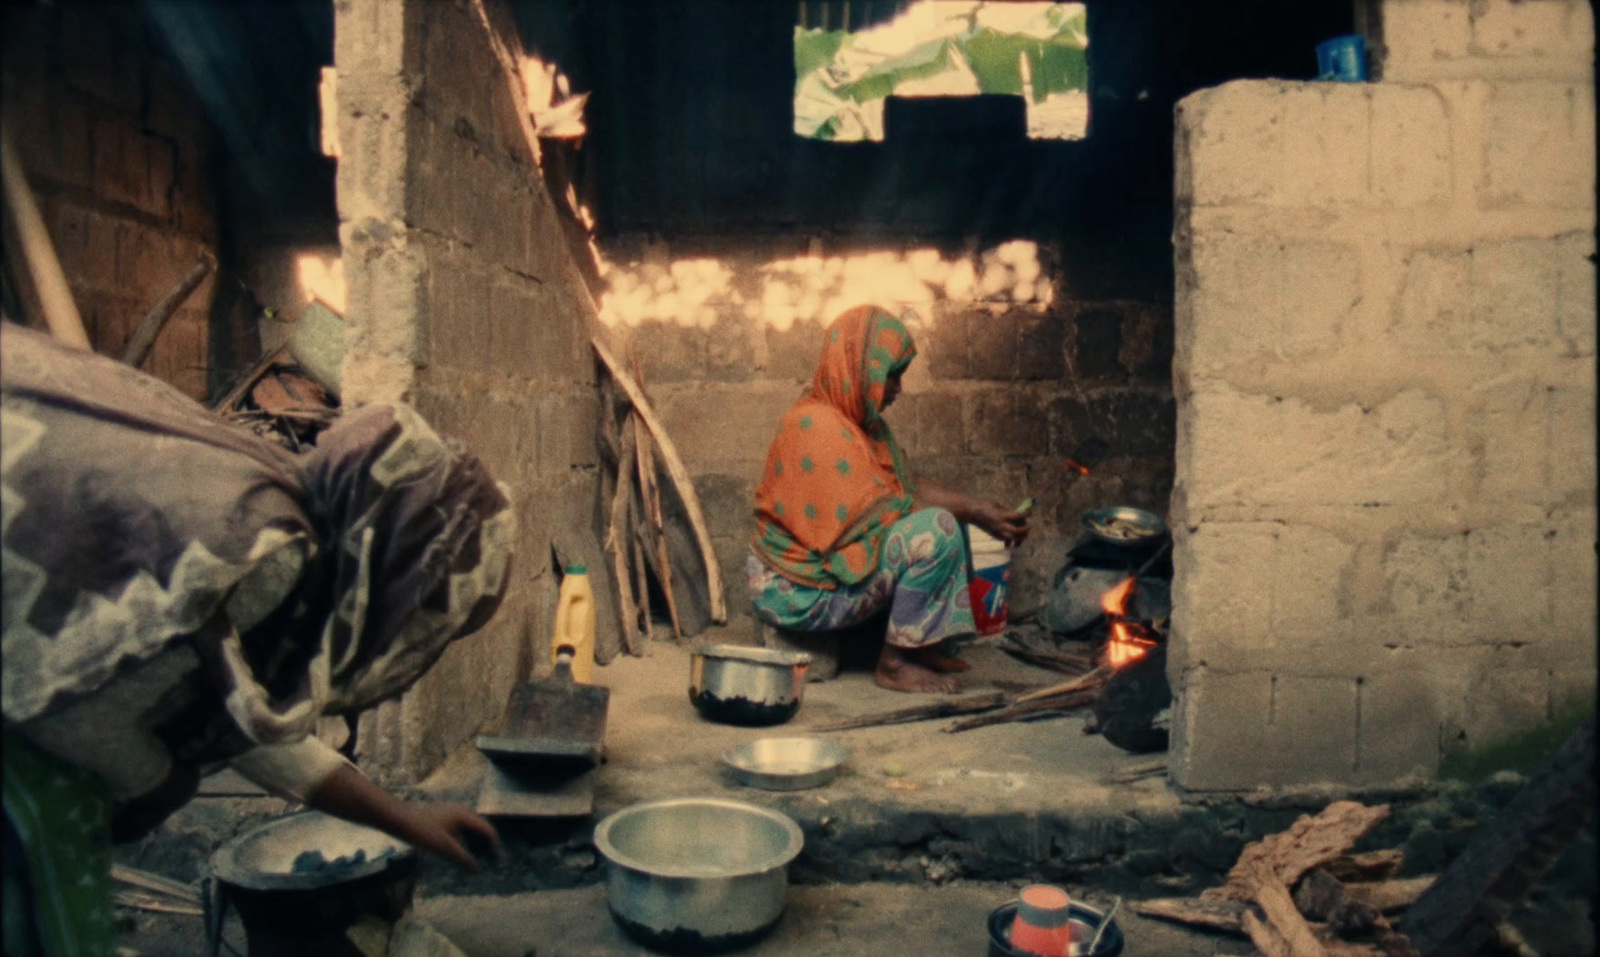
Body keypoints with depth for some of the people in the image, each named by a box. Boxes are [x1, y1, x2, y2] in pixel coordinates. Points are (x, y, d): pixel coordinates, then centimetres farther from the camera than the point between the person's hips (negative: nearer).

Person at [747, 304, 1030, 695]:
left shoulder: (862, 423, 10)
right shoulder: (817, 428, -21)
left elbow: (908, 488, 11)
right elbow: (878, 513, -23)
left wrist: (980, 508, 0)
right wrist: (969, 512, -16)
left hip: (828, 562, 10)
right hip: (799, 594, -10)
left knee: (945, 514, 13)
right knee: (938, 529, -22)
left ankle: (921, 644, 9)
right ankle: (894, 661, -11)